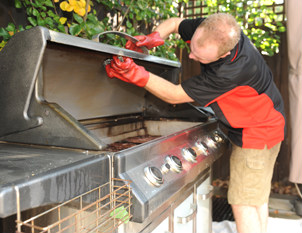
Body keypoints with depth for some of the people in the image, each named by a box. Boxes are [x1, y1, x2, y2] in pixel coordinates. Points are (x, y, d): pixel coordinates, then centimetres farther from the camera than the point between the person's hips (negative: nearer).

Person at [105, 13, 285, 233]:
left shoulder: (232, 71, -38)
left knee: (244, 203, -5)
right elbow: (174, 23, 3)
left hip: (257, 132, -9)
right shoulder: (209, 30, -15)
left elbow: (175, 95, -30)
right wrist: (155, 37, -18)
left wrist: (136, 74, -34)